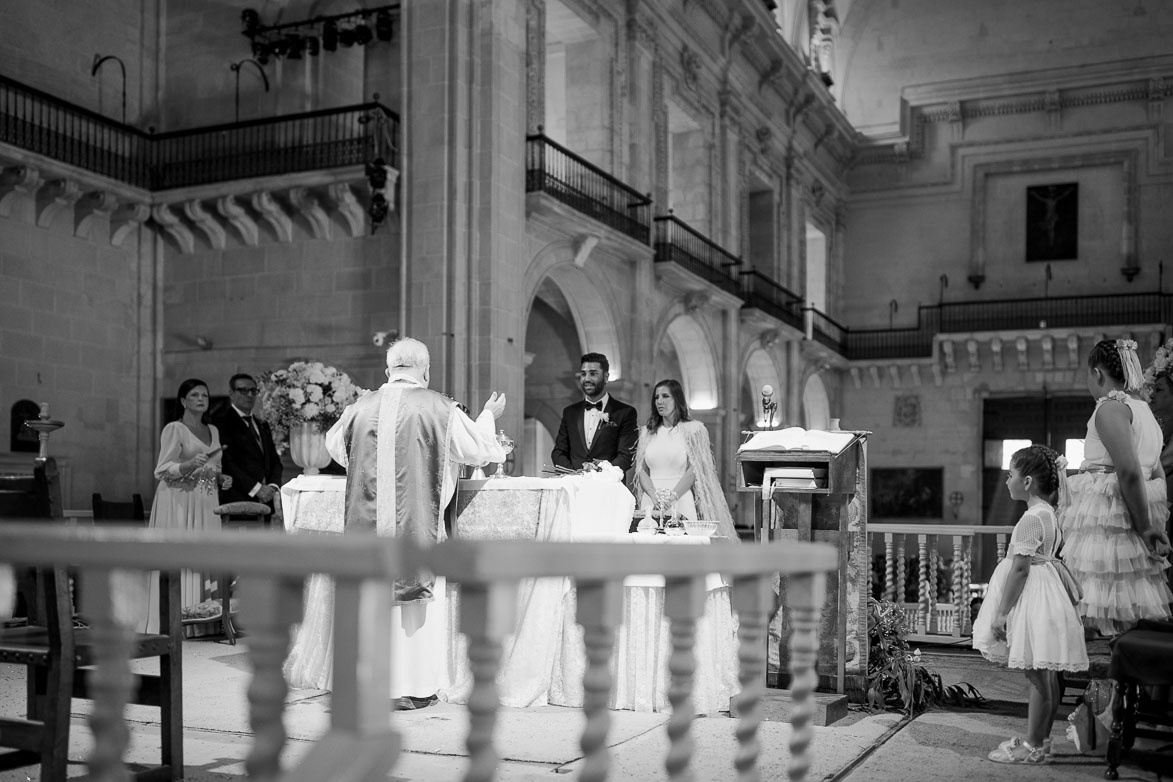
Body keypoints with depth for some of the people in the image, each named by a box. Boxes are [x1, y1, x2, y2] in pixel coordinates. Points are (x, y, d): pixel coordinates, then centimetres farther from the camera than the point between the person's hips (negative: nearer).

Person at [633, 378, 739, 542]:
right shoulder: (647, 432, 15)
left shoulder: (693, 429, 3)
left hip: (681, 502, -3)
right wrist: (654, 495, -9)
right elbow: (641, 470, 9)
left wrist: (672, 496, -15)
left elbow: (694, 470, -5)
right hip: (651, 503, 3)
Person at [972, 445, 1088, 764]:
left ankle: (1033, 747, 3)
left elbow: (1020, 569, -20)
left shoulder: (1030, 519, -18)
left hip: (1031, 602, -10)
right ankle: (1041, 738, 24)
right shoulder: (1050, 513, 11)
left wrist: (1002, 612, -16)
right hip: (1045, 595, 10)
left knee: (1037, 677, -3)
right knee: (1046, 676, 15)